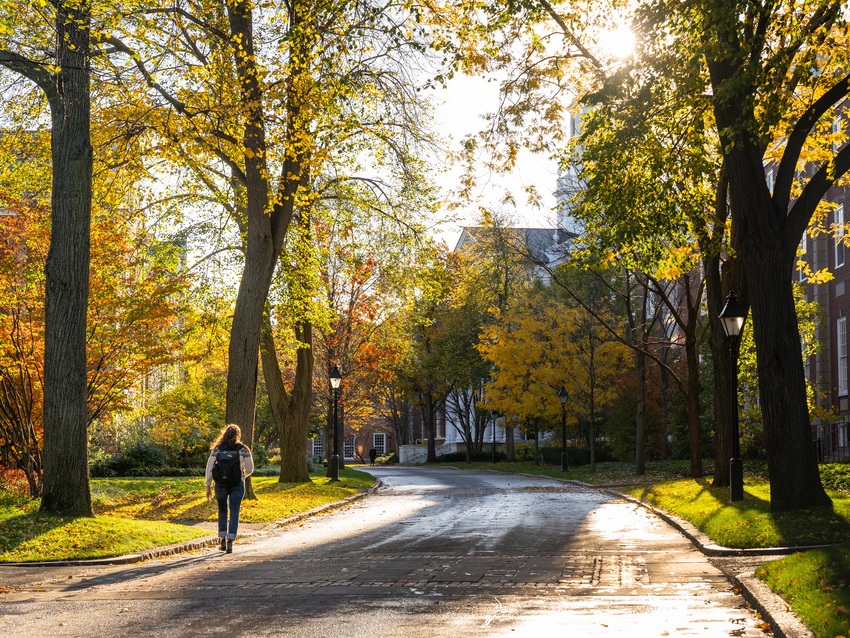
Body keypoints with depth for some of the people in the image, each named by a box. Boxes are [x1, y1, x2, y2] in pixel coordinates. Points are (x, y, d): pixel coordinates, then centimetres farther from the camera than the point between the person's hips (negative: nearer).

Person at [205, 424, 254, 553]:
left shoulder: (217, 449, 1)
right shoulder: (243, 449, -1)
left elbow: (210, 467, -1)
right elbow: (249, 468, 3)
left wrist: (208, 486, 5)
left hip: (221, 484, 1)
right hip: (237, 484, -1)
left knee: (222, 510, 19)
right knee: (234, 513, 3)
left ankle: (223, 540, 15)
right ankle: (230, 542, -9)